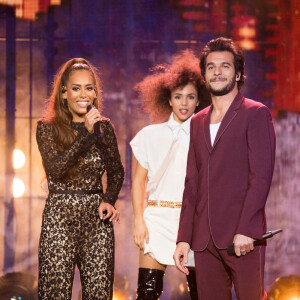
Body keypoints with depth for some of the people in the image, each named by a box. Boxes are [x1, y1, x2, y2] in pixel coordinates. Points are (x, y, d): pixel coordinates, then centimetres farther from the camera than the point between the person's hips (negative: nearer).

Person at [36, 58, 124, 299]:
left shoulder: (104, 127, 9)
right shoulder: (47, 128, 0)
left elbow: (116, 172, 18)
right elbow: (56, 169, -14)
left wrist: (109, 200, 0)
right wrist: (86, 133, -18)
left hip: (97, 217, 3)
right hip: (59, 218, -2)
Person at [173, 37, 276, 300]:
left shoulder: (255, 114, 1)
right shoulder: (198, 122, 19)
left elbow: (261, 175, -8)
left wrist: (245, 229, -17)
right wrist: (184, 238, 10)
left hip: (243, 238, -5)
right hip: (204, 239, 5)